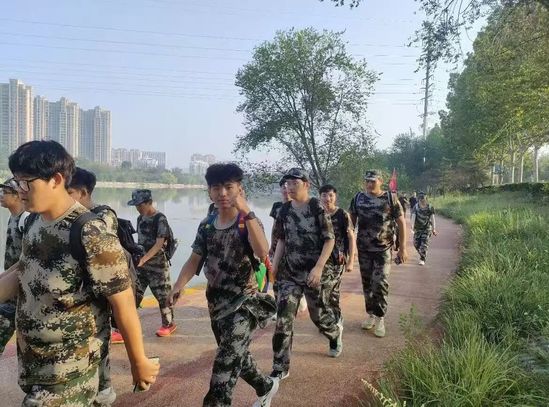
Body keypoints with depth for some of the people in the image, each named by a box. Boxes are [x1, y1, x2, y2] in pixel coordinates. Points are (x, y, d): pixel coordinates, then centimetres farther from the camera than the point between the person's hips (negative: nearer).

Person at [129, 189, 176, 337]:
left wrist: (144, 259, -30)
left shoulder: (160, 219, -15)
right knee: (133, 293, 5)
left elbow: (159, 244, -21)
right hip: (142, 263, 7)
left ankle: (168, 324, 22)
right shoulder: (140, 218, 8)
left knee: (162, 295, 4)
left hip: (157, 263, -7)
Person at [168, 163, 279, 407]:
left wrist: (246, 212, -36)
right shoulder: (206, 226, 3)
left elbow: (263, 252, -32)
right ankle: (266, 387, 47)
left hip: (243, 302, -6)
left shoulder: (248, 222, -13)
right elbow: (194, 259, 2)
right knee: (236, 357, 22)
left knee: (226, 362, -15)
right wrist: (178, 285, -15)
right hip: (215, 302, 6)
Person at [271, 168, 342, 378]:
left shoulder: (317, 208, -11)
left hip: (313, 273, -3)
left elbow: (329, 240, -12)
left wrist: (319, 267, -21)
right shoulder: (284, 210, 3)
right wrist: (274, 265, 6)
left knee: (318, 314, 13)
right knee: (283, 319, -3)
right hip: (289, 272, 4)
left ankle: (336, 332, 49)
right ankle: (280, 368, 8)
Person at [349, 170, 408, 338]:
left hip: (383, 249, -3)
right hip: (363, 249, 3)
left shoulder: (390, 198, -6)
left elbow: (401, 222, -3)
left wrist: (403, 247, -6)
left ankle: (380, 318, 8)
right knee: (367, 283, 11)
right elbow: (351, 221, 8)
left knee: (381, 283, -6)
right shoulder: (358, 198, 1)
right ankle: (370, 314, 26)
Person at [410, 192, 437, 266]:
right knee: (416, 244, 6)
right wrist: (412, 226, -35)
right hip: (417, 228, 2)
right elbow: (413, 216, -20)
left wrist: (433, 229, -10)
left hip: (427, 228, -2)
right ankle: (422, 255, 33)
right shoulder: (416, 207, -9)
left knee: (424, 244, -8)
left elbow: (432, 218, -6)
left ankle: (422, 259, 1)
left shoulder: (430, 207, -8)